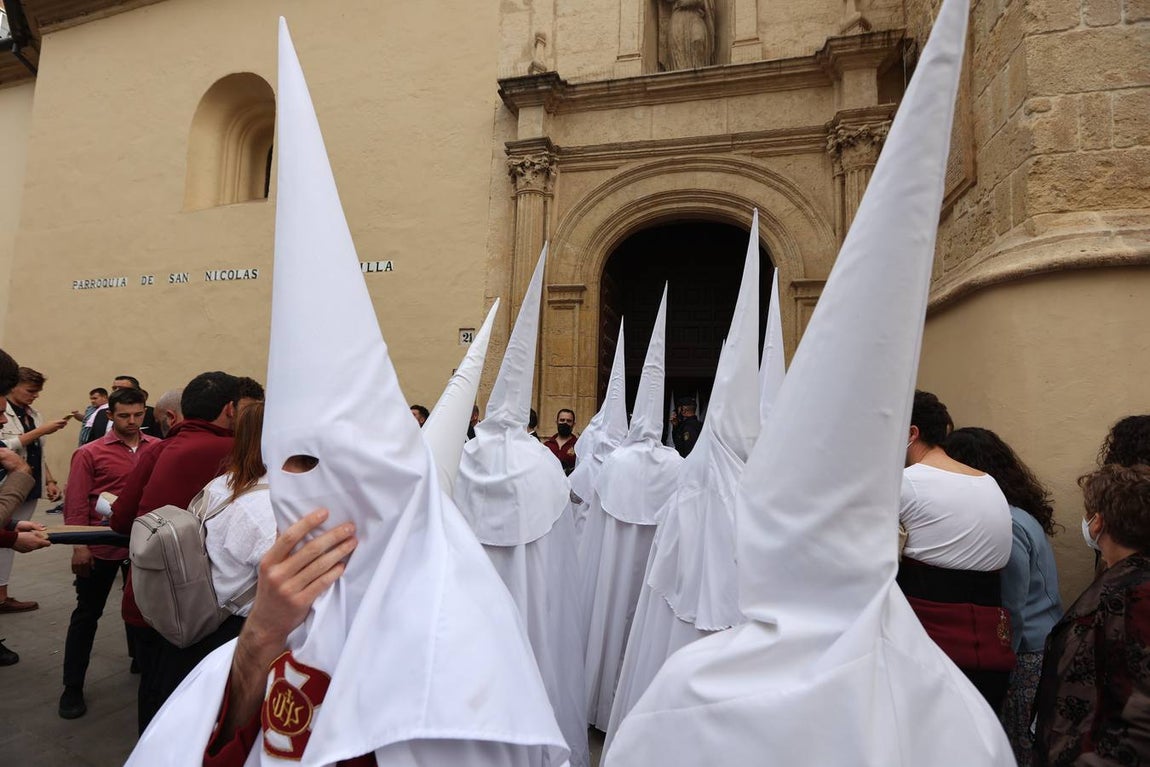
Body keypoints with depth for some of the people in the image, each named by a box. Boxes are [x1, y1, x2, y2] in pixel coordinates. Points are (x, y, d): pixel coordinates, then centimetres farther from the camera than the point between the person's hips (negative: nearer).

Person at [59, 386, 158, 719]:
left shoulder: (158, 448, -4)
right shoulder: (89, 453, -8)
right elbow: (76, 503, -8)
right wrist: (79, 546, -13)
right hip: (102, 545, -2)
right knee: (87, 614, 10)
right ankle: (72, 688, 24)